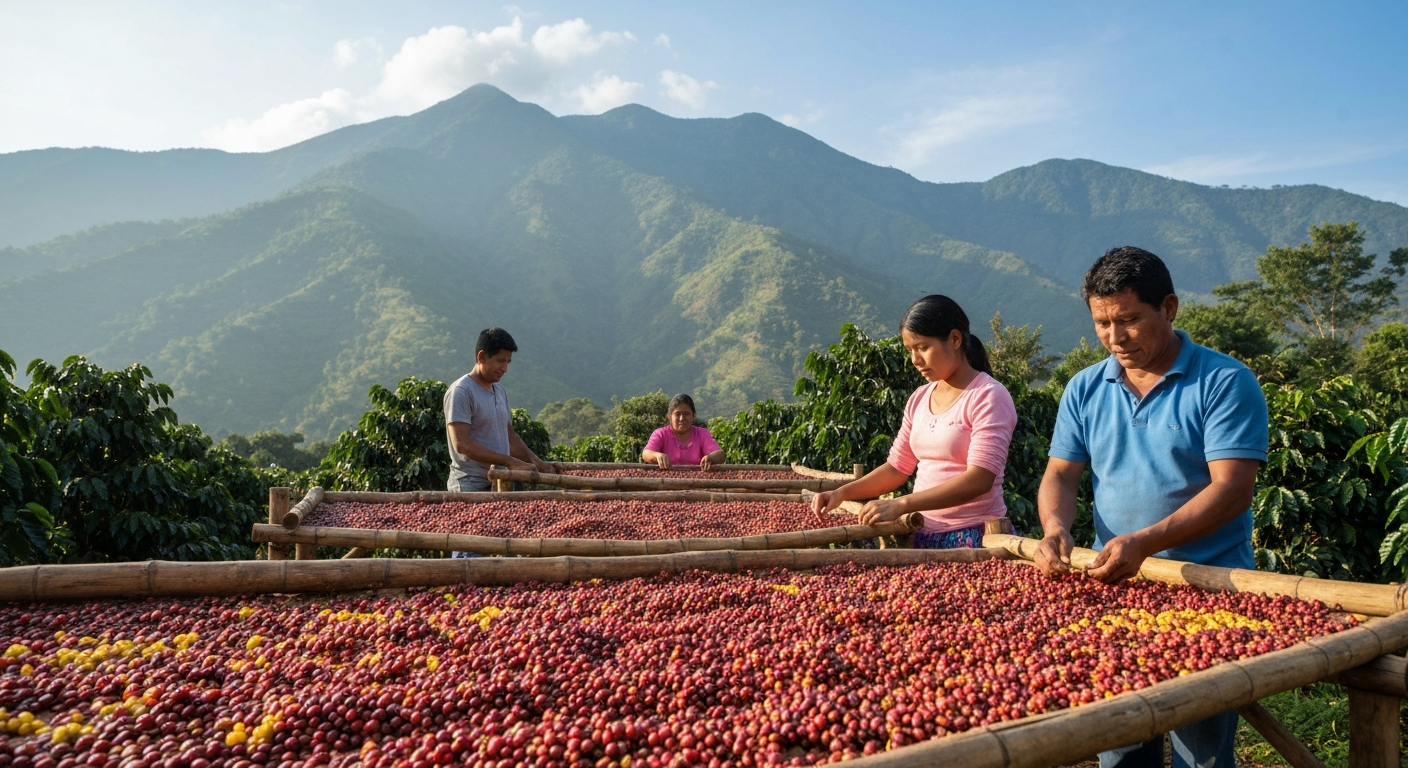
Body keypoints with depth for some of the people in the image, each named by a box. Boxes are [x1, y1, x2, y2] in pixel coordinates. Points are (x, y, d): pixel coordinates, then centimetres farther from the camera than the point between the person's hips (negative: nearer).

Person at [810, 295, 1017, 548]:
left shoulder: (988, 396, -13)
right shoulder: (919, 399, 8)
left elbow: (979, 480, -23)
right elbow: (897, 468, 13)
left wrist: (900, 505, -30)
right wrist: (842, 493, -2)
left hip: (973, 539, -6)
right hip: (922, 534, 6)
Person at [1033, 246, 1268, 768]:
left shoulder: (1224, 383, -8)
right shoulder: (1085, 390, 6)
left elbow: (1231, 490, -16)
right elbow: (1060, 473, 7)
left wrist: (1144, 542, -28)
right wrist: (1055, 526, -15)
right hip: (1113, 588, 4)